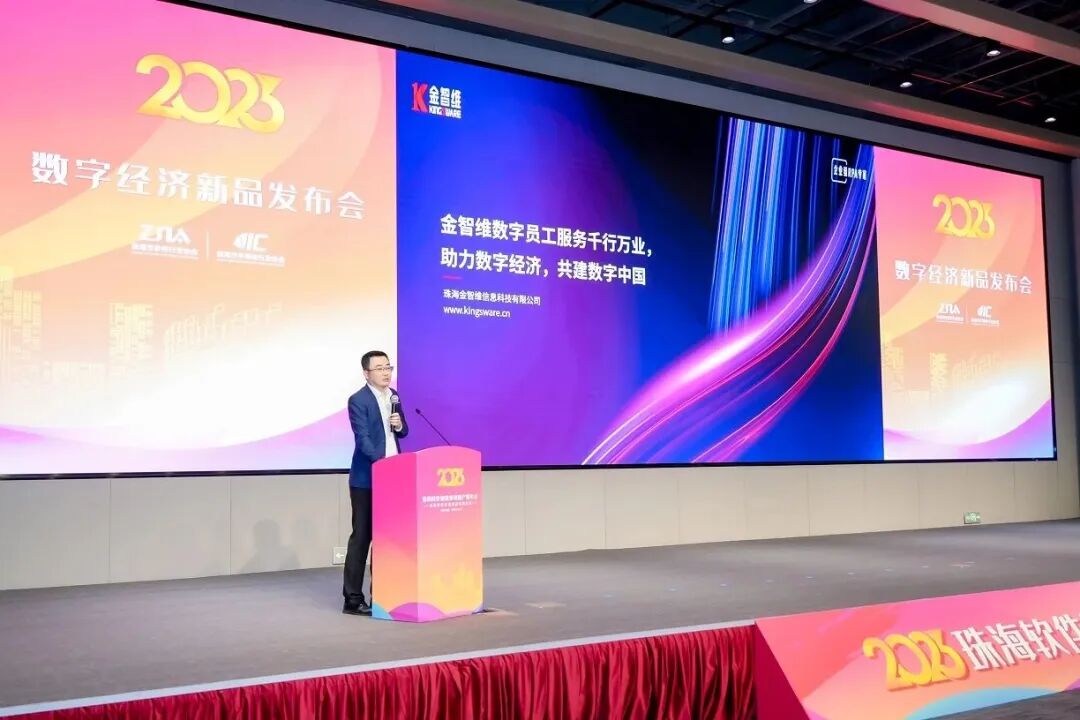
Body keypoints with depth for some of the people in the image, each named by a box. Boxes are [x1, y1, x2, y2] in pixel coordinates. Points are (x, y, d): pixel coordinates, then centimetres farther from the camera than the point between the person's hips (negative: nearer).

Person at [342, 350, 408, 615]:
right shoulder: (358, 400, -11)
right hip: (367, 479, -7)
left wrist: (400, 426, -6)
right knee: (362, 536, -3)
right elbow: (363, 439, -20)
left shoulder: (394, 396, 10)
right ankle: (353, 599, 3)